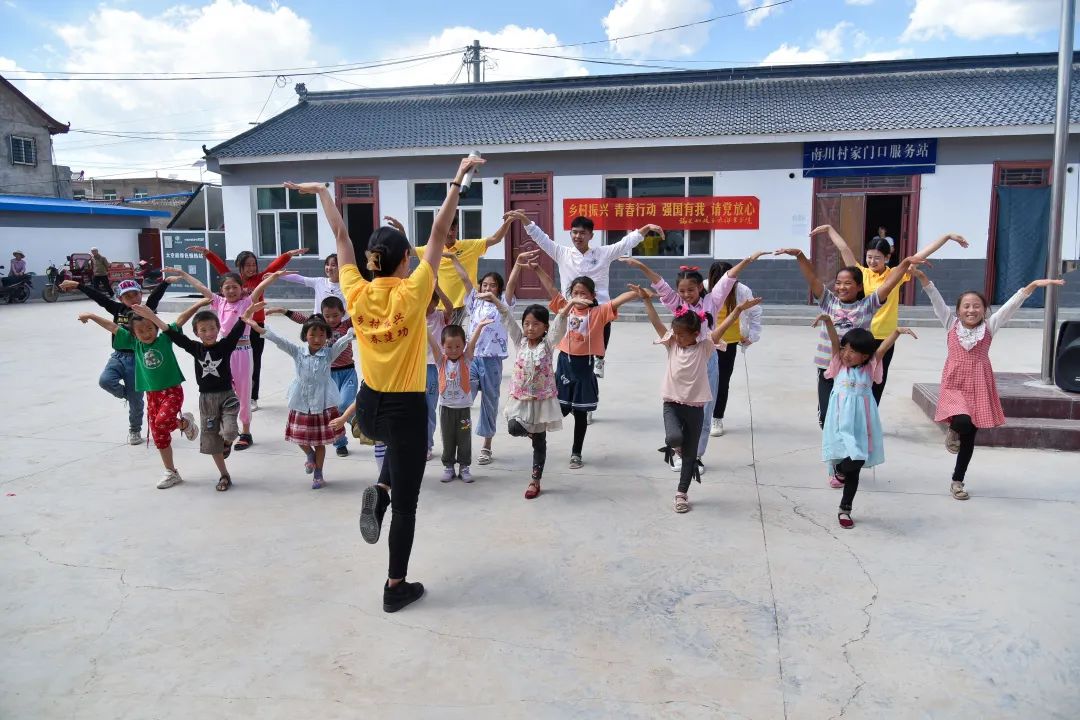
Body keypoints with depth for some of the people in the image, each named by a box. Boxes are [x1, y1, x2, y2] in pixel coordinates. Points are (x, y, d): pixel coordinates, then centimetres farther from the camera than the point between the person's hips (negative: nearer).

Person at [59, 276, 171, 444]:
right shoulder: (118, 309, 5)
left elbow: (155, 296, -19)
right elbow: (98, 297, 6)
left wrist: (166, 282, -35)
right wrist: (77, 285, 6)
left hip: (137, 359, -3)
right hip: (118, 356, 3)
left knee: (135, 400, 4)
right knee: (105, 380, -24)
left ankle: (135, 430, 26)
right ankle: (125, 394, 10)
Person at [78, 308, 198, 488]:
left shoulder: (165, 339, -6)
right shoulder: (134, 343, 4)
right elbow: (113, 328, 8)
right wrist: (91, 316, 8)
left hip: (172, 391, -5)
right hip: (152, 394, 5)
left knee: (162, 421, -29)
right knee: (159, 436, 7)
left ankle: (186, 423, 5)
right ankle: (171, 473, 19)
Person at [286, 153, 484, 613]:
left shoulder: (356, 294, -7)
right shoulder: (410, 295, -18)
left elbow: (341, 236, 5)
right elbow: (439, 233, -17)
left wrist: (322, 193, 16)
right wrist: (457, 180, -13)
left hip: (368, 407, 5)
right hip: (405, 409, -5)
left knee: (396, 441, 41)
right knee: (406, 502, 9)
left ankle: (378, 493, 18)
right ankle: (396, 587, 19)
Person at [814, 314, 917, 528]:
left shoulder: (870, 368, 3)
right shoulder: (839, 365, 2)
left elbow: (883, 347, -10)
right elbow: (834, 341, -12)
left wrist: (897, 331, -25)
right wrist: (828, 321, -27)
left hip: (861, 423, 2)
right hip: (842, 423, -2)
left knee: (856, 468, 8)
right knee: (853, 461, -20)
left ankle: (845, 509, 23)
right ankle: (838, 469, 17)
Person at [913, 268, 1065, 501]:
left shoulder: (989, 326, 3)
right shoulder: (951, 324, 2)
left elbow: (1012, 305, -4)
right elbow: (936, 300, -6)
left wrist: (1035, 284, -13)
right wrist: (922, 277, -16)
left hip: (979, 386, 1)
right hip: (955, 384, -1)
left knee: (970, 437, 6)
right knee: (962, 422, -27)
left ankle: (957, 481, 21)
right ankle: (953, 431, 12)